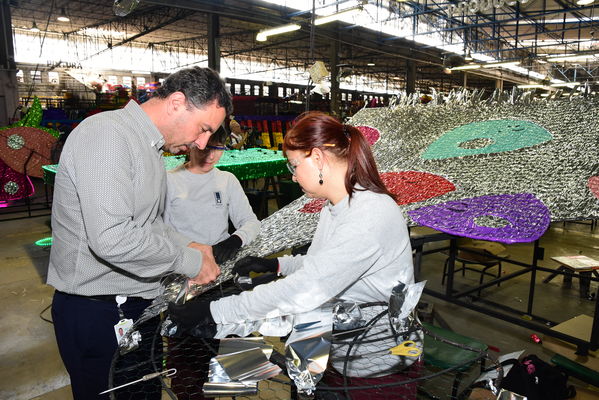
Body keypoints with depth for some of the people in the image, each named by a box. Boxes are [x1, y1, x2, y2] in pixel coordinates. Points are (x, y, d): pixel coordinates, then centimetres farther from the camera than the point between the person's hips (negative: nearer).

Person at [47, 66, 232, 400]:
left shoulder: (150, 145, 11)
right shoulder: (107, 135, -21)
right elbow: (111, 238, -31)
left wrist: (186, 244, 0)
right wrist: (188, 260, -19)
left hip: (137, 303, 9)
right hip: (95, 311, -9)